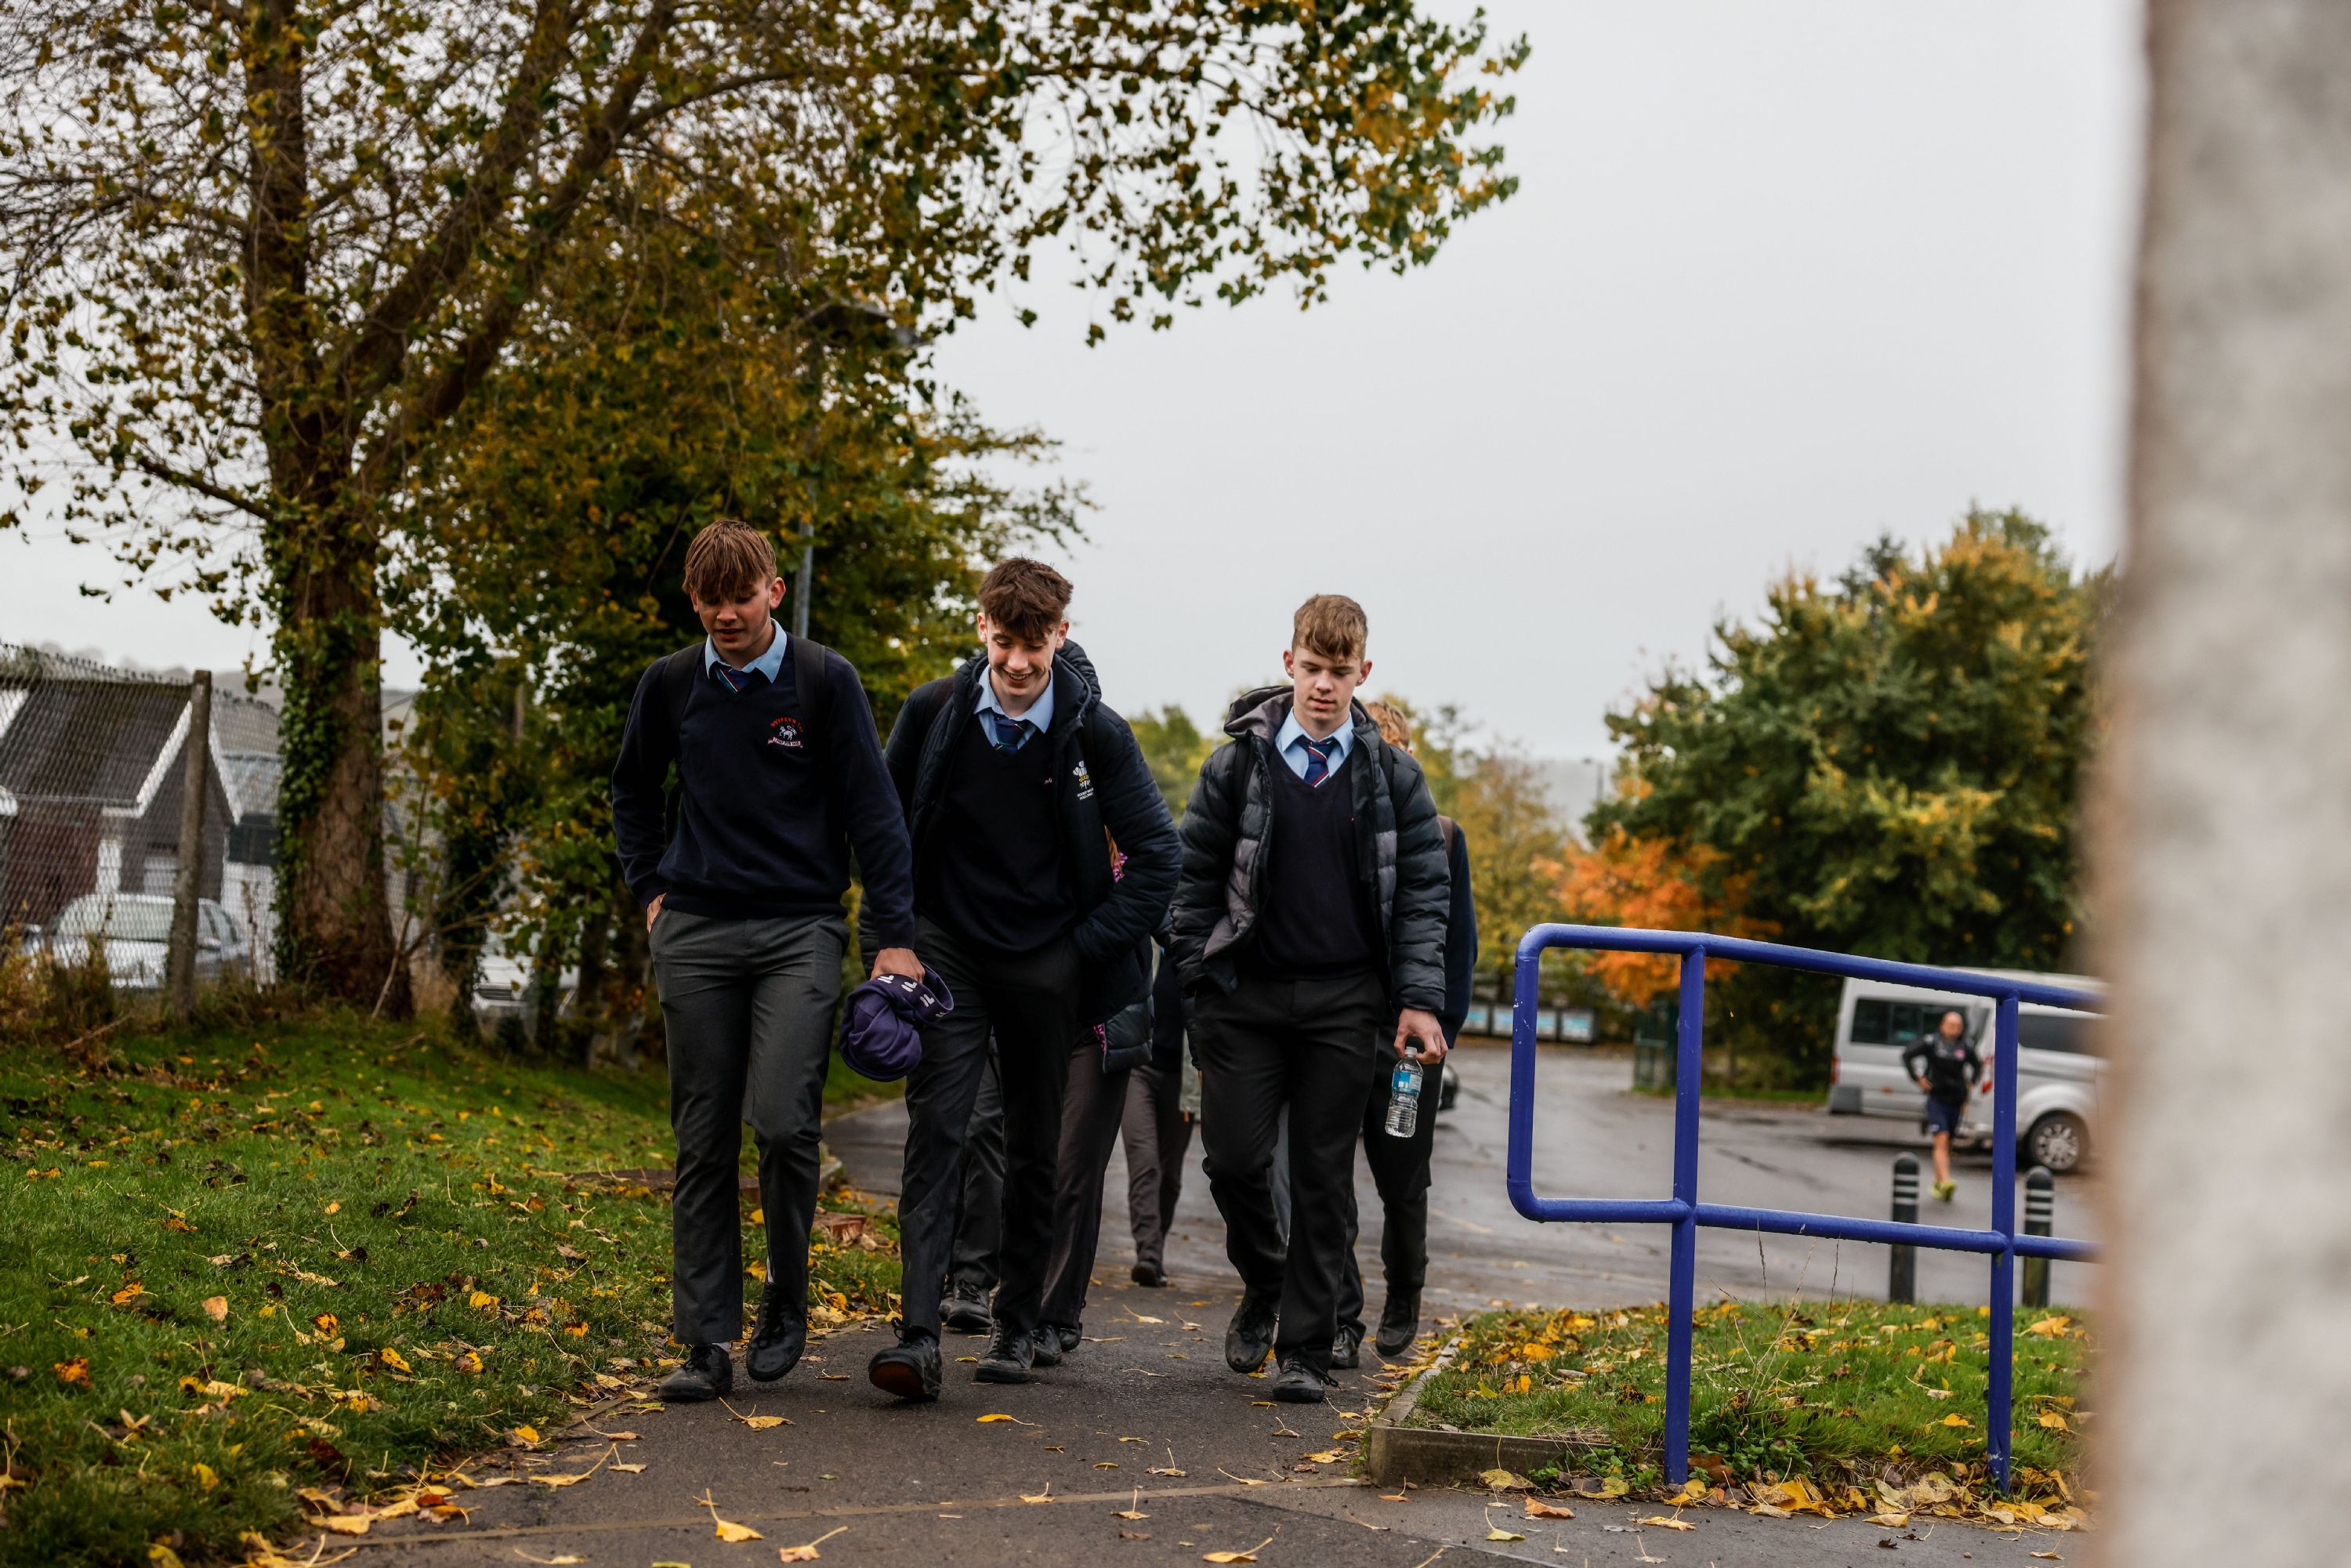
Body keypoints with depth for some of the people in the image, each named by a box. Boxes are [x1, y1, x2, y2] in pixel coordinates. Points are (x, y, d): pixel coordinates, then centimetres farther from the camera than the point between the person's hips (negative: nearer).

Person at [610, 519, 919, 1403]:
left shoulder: (825, 681, -2)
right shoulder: (670, 685, 7)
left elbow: (873, 811, -2)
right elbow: (633, 790, 24)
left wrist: (894, 937, -6)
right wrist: (650, 889, 13)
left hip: (800, 931, -3)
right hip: (696, 934, 3)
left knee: (784, 1122, -15)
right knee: (703, 1142, 3)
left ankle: (787, 1299, 9)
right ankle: (708, 1341, 9)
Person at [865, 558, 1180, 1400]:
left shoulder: (1096, 732, -8)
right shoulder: (932, 713, -5)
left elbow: (1157, 854, -2)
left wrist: (1090, 945, -4)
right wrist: (899, 934, 4)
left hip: (1047, 966, 0)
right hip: (948, 952, 0)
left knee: (1035, 1147, 8)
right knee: (935, 1131, -12)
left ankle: (1017, 1322, 22)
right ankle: (918, 1336, -18)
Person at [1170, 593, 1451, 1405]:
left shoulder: (1392, 775, 4)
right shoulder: (1238, 762, 3)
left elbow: (1422, 889, 4)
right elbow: (1194, 875, 6)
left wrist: (1419, 1000, -5)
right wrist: (1197, 981, 0)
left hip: (1344, 1002, 0)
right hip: (1247, 994, 0)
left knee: (1324, 1176, 2)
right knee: (1233, 1158, -3)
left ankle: (1305, 1349, 9)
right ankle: (1263, 1286, 26)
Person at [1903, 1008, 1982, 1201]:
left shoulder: (1966, 1046, 4)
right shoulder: (1931, 1042, -6)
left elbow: (1977, 1066, 22)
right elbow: (1907, 1056, 0)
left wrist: (1971, 1083, 9)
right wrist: (1918, 1078, -5)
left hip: (1956, 1101, 4)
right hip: (1937, 1099, -4)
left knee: (1947, 1144, 13)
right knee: (1942, 1140, -17)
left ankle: (1938, 1183, 27)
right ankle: (1945, 1182, -28)